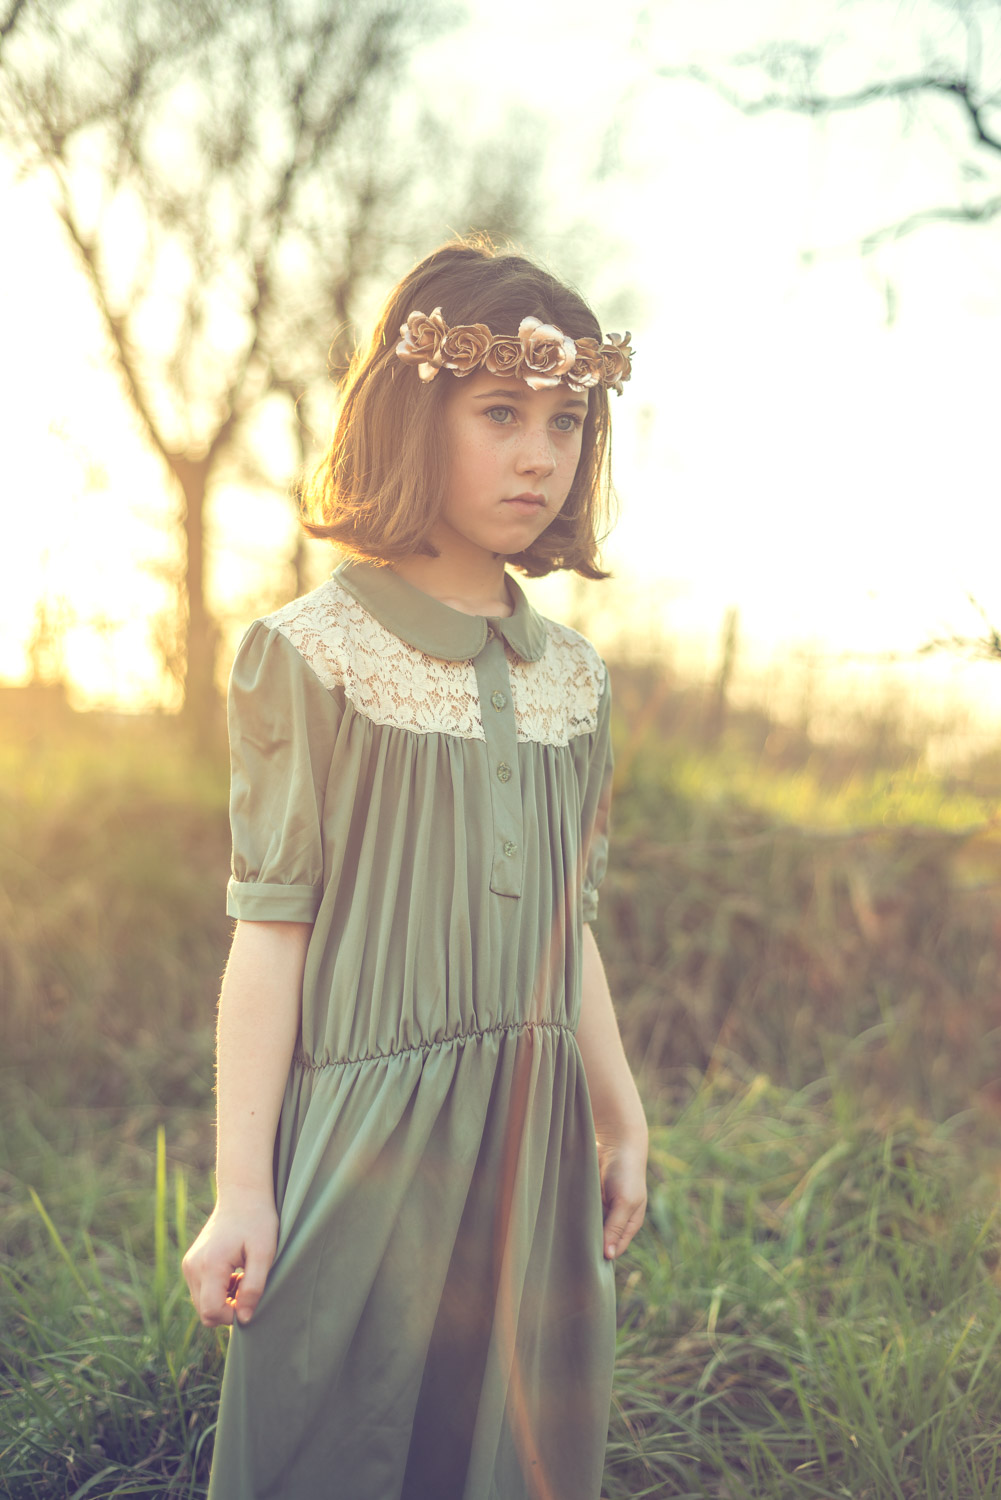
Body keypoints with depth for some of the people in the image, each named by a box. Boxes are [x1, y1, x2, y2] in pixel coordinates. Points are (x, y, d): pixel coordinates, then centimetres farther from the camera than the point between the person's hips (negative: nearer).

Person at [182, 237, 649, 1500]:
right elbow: (269, 930, -9)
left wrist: (622, 1124, 19)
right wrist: (240, 1189, -9)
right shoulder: (314, 654, -8)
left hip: (534, 1144, 5)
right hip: (368, 1140, -5)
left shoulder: (571, 678, 8)